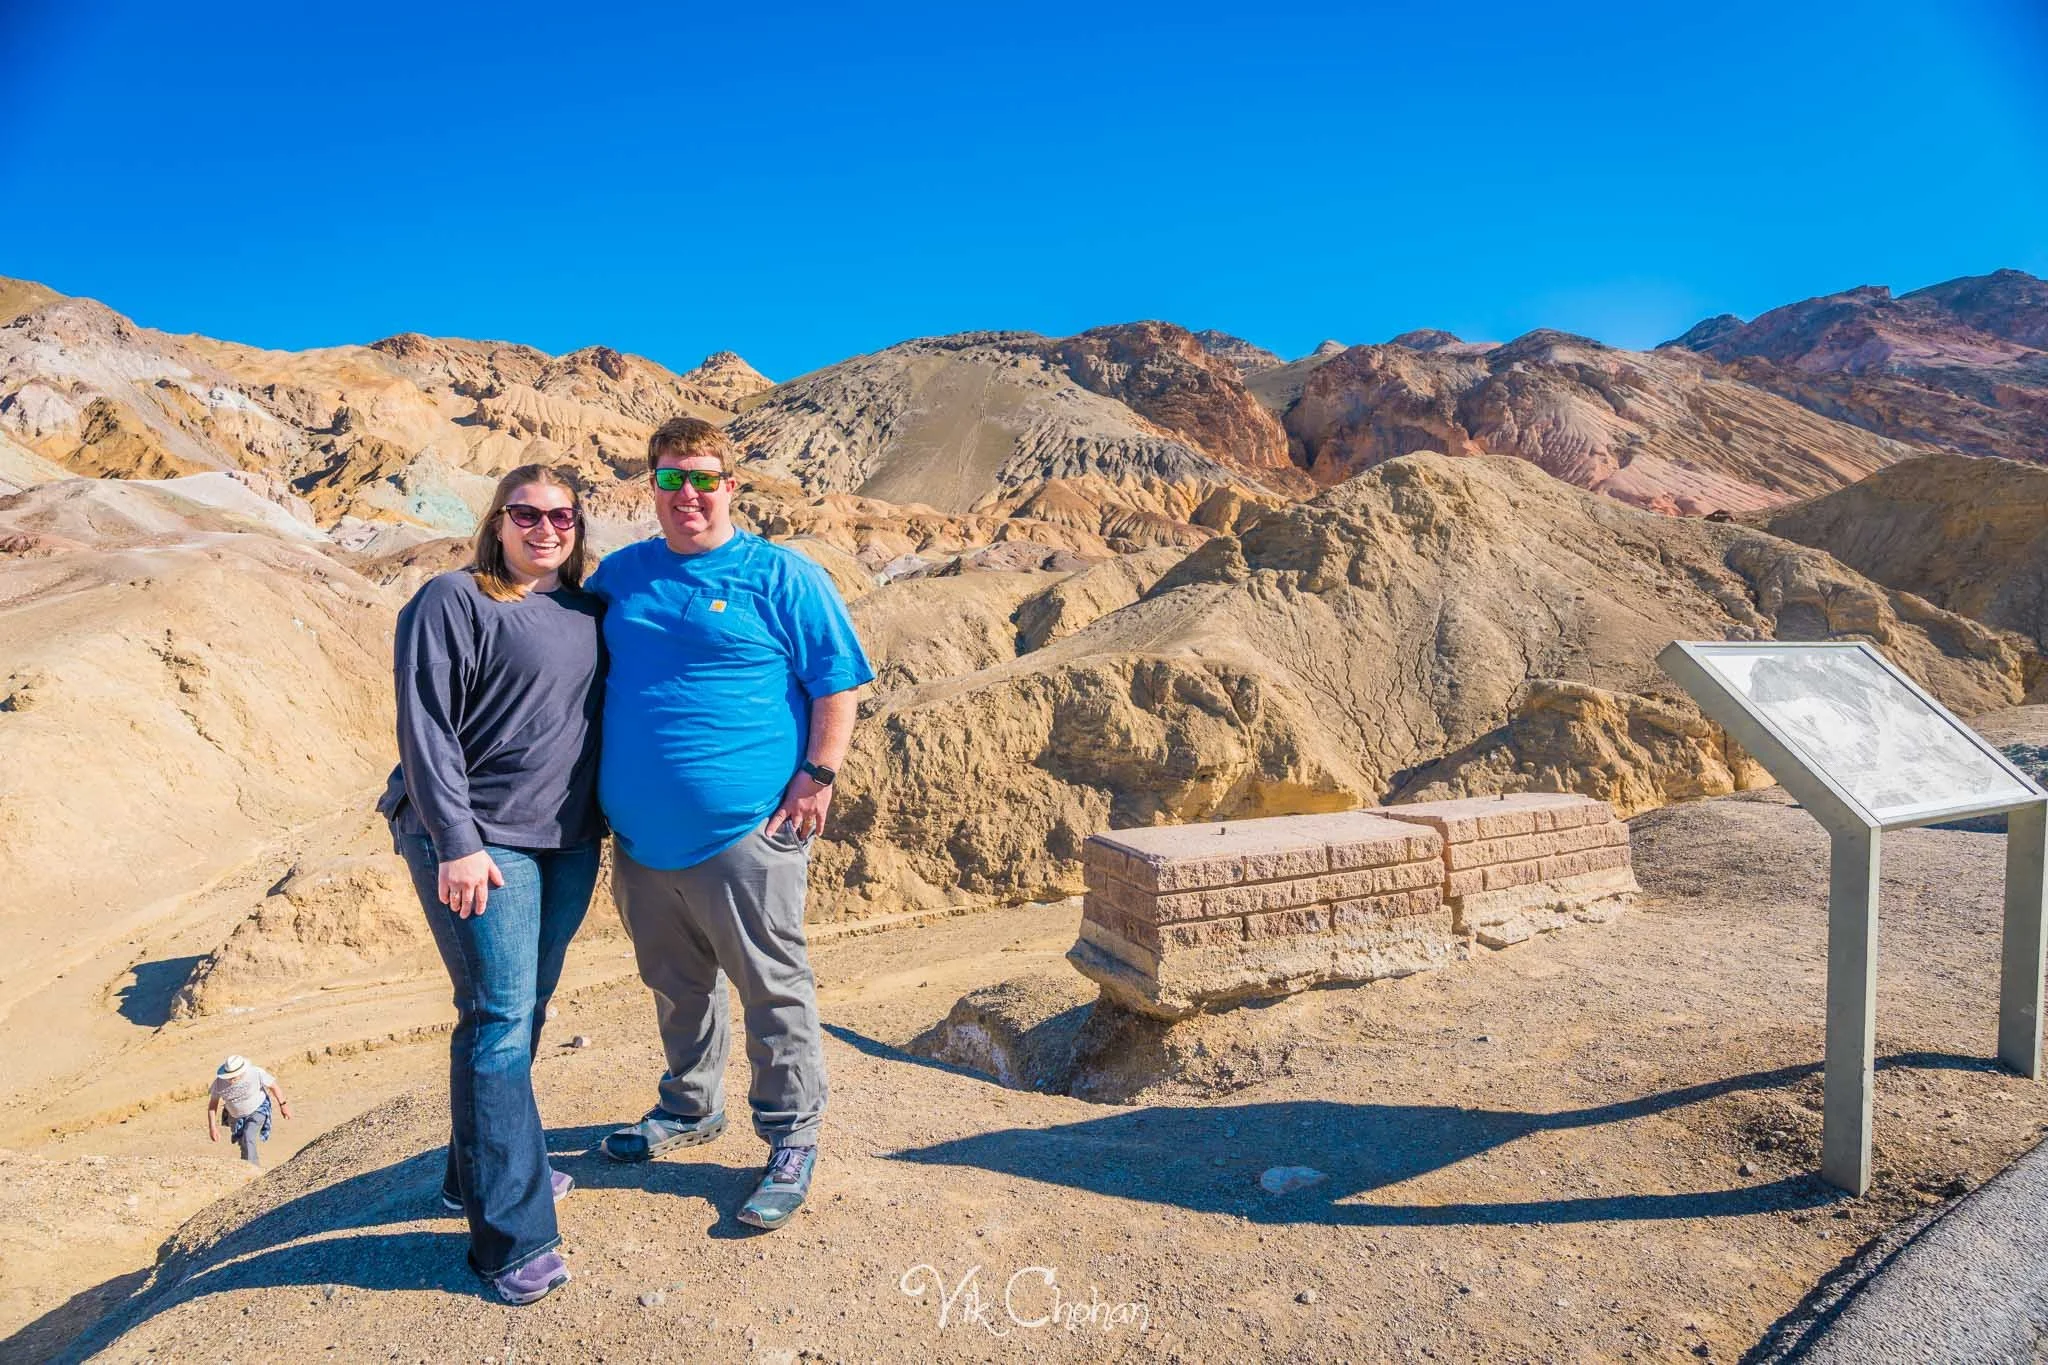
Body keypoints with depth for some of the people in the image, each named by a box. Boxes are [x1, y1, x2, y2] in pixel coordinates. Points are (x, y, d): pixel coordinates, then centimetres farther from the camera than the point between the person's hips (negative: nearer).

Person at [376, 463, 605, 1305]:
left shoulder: (586, 611, 11)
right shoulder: (454, 602, -7)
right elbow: (424, 728, -13)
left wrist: (602, 823, 13)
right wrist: (457, 844, -18)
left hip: (568, 840, 7)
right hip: (480, 842, -6)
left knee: (527, 1007, 15)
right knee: (500, 1020, -5)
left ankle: (481, 1172, 34)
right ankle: (512, 1237, 4)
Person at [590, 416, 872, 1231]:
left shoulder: (781, 576, -5)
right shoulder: (619, 575, 10)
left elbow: (837, 681, -5)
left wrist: (817, 775, -13)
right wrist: (601, 787, 14)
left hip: (744, 827, -5)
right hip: (642, 832, 6)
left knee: (773, 987, 4)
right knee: (675, 982, 21)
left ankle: (792, 1141, 20)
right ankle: (691, 1108, 42)